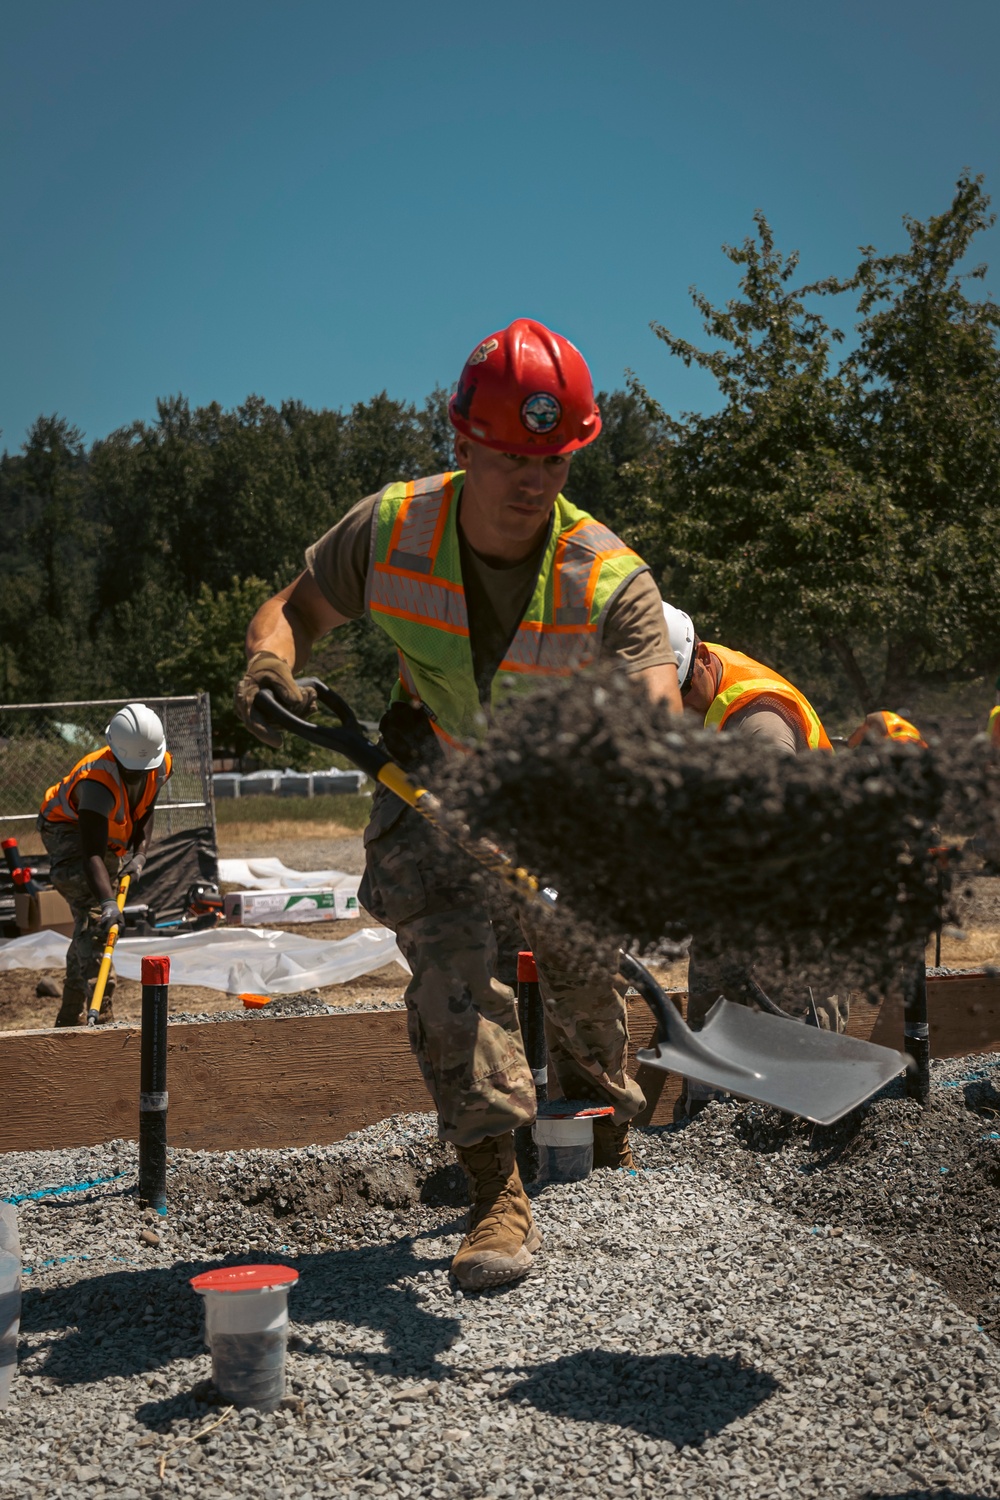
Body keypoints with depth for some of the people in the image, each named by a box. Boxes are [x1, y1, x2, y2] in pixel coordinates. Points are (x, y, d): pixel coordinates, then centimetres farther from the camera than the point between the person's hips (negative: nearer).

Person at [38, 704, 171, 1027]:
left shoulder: (161, 765, -17)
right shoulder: (97, 781, -39)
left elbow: (145, 812, 2)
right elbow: (91, 854, -45)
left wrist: (139, 853, -12)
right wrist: (108, 902, -56)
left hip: (112, 836, 7)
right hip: (68, 830, -7)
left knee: (89, 923, 12)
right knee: (93, 914, -25)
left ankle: (71, 1019, 23)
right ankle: (102, 1011, -30)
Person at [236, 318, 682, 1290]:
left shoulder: (610, 578, -31)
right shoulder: (390, 528, -24)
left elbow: (658, 711, -45)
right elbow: (292, 608, -9)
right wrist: (269, 658, -34)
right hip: (431, 772, 0)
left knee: (580, 964, 12)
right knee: (448, 950, -21)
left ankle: (598, 1111, 45)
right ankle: (496, 1192, -16)